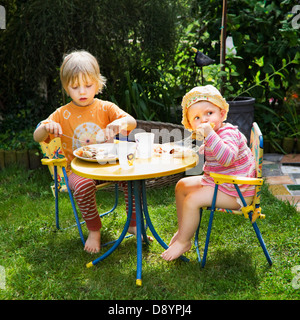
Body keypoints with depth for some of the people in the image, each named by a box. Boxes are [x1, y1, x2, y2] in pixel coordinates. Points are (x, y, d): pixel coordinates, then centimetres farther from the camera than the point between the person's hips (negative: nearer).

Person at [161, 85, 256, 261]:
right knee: (182, 185, 13)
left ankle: (183, 242, -3)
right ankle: (183, 230, 20)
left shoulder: (228, 133, -23)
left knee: (192, 200, -23)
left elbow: (227, 158, -44)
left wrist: (210, 135, -47)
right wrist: (206, 147, 14)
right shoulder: (217, 133, 7)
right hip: (217, 182, 11)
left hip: (236, 193, -11)